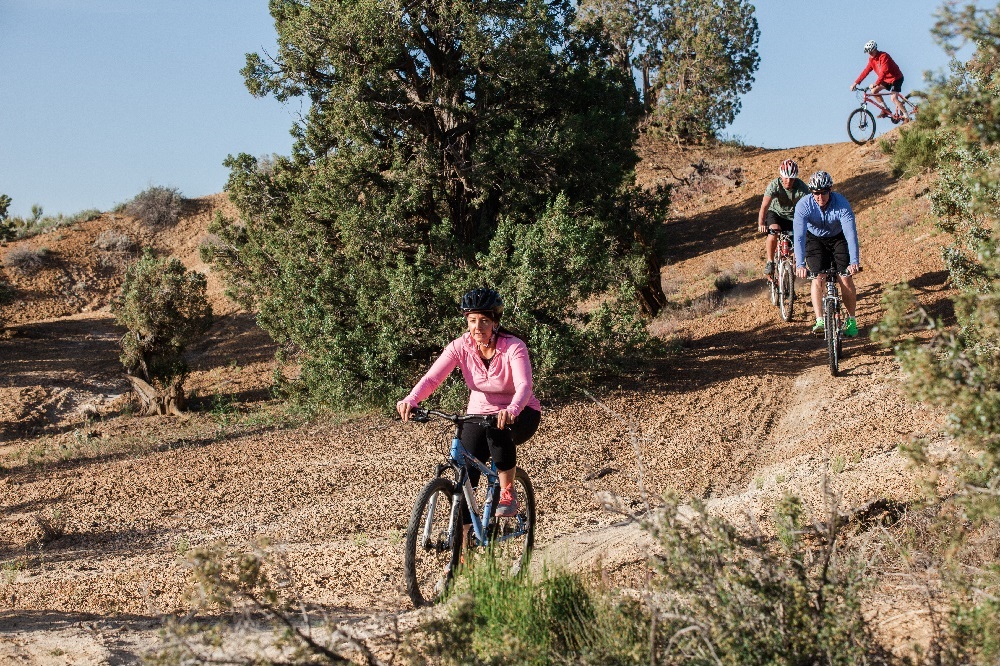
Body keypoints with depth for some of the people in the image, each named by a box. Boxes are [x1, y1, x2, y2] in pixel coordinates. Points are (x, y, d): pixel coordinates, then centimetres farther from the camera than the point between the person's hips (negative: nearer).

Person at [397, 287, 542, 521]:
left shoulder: (513, 347, -22)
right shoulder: (460, 346, -14)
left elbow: (524, 386, -37)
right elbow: (432, 378, -24)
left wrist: (511, 410, -58)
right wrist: (410, 400, -44)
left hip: (520, 415, -3)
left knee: (499, 430, -37)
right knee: (465, 478, -11)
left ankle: (508, 493, -17)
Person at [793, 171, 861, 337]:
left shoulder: (842, 204, -31)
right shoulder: (803, 205, -29)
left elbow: (851, 233, -37)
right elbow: (799, 236, -36)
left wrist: (854, 261, -50)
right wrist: (800, 264, -48)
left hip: (838, 238, 0)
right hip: (815, 239, 1)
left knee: (846, 279, -10)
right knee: (817, 278, -15)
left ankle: (851, 319, 7)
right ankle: (819, 321, -15)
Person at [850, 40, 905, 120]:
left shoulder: (883, 56, -25)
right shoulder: (872, 59, -1)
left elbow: (883, 72, -35)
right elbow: (866, 71, 0)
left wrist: (876, 84, -44)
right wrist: (856, 83, -7)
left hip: (896, 78, -8)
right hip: (886, 79, 8)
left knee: (894, 98, -21)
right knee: (874, 91, -7)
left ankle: (905, 116, -9)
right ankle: (885, 110, 3)